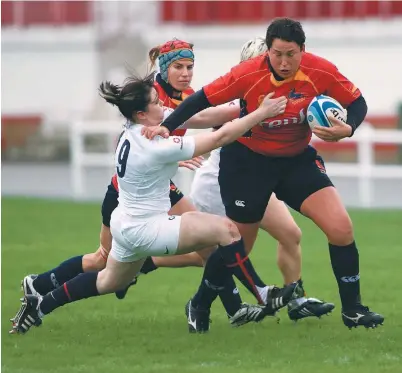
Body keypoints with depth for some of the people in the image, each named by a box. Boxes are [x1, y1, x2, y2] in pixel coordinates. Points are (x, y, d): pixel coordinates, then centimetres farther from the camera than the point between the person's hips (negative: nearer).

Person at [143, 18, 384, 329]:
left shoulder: (320, 72, -19)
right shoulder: (249, 74, -25)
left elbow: (357, 103, -6)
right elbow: (203, 99, -17)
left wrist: (347, 129, -26)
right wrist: (166, 127, -25)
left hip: (297, 159, 2)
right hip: (247, 161, -2)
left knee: (341, 227, -12)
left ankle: (352, 309, 2)